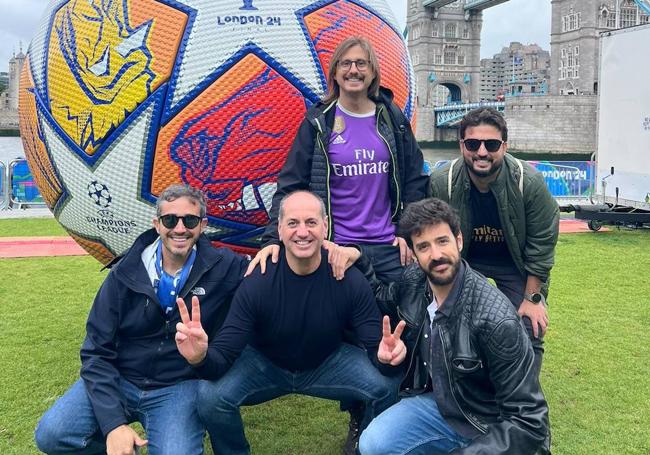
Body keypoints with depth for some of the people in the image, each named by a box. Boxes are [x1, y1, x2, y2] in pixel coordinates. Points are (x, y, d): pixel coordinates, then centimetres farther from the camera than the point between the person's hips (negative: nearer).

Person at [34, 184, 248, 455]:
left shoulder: (224, 268, -7)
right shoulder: (126, 274, -5)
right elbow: (97, 350, -6)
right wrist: (113, 424, -17)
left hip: (178, 387, -1)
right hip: (119, 379, 2)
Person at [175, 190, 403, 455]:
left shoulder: (350, 280, -21)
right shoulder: (257, 282, -25)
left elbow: (376, 346, -19)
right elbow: (223, 355, -26)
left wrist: (385, 354, -44)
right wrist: (201, 358, -51)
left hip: (328, 362, 1)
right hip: (264, 363, -1)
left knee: (385, 388, -23)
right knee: (211, 396, -27)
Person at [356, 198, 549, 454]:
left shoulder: (497, 320, -30)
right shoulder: (413, 281, -11)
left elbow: (530, 423, -25)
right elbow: (380, 295, 15)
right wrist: (358, 256, -4)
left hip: (489, 430, -5)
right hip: (437, 403, 6)